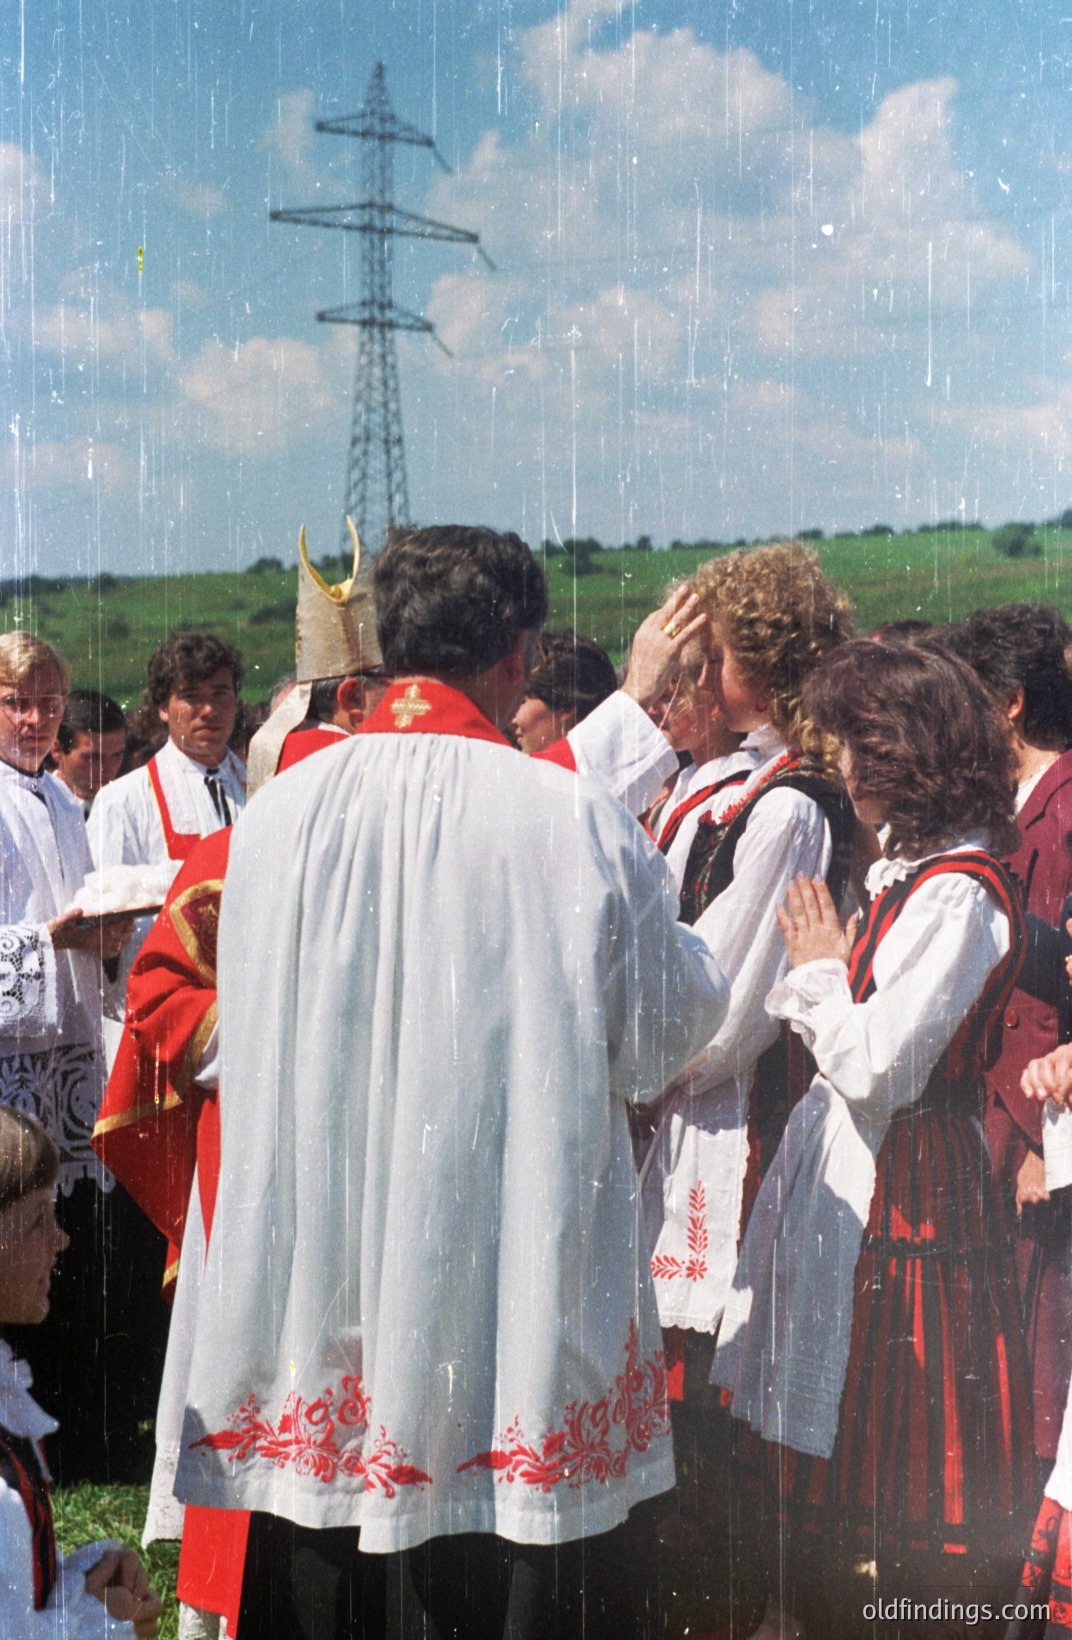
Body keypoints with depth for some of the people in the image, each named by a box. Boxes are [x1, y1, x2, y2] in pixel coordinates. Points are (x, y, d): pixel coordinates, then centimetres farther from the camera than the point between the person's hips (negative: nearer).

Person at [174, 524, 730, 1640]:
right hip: (519, 1269, -2)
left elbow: (242, 1035, 7)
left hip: (312, 1260, 3)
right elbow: (668, 1033, -1)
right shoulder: (577, 823, -13)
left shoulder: (279, 811, -6)